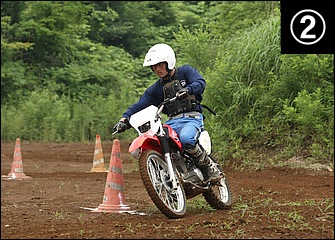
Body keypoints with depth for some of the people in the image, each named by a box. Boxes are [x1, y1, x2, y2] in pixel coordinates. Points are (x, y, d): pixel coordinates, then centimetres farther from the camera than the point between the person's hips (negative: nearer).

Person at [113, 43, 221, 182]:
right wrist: (124, 119, -3)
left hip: (192, 117, -5)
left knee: (186, 139, -38)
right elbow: (140, 105, 13)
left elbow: (200, 83, -10)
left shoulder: (185, 72, 7)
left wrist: (187, 90, -31)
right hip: (172, 122, 5)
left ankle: (209, 167, -19)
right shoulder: (156, 89, 19)